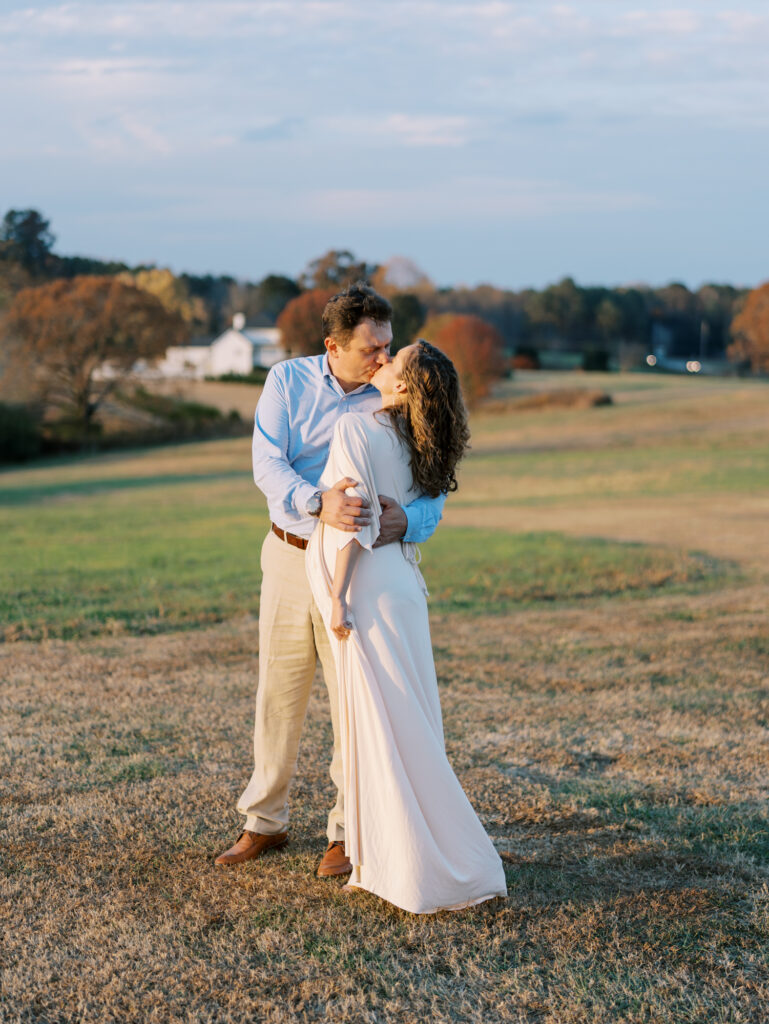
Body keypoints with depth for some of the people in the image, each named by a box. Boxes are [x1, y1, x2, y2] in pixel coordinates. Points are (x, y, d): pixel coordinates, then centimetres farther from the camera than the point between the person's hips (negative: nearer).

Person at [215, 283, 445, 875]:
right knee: (278, 695, 11)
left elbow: (432, 491, -11)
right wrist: (318, 504, -36)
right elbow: (268, 464, -16)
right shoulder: (288, 382, -4)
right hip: (288, 555, 2)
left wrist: (407, 520, -36)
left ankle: (349, 832, 16)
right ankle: (265, 821, 27)